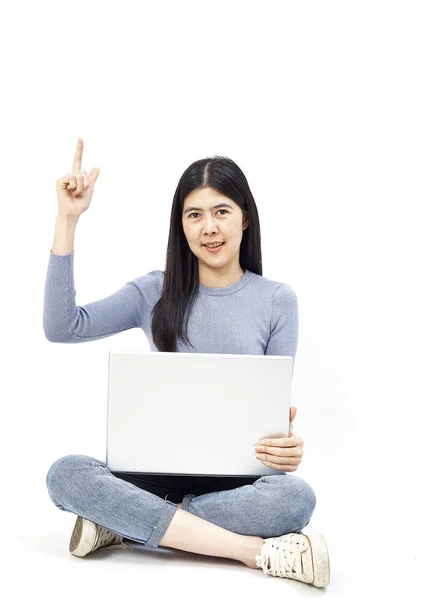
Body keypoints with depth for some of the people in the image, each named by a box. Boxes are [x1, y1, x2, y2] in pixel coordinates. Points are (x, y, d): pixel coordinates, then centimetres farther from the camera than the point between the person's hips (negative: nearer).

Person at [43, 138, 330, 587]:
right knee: (65, 474, -28)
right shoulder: (156, 292, 5)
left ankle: (129, 524, -20)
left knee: (296, 497, -34)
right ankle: (255, 550, -30)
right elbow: (62, 328, -7)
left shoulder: (277, 300, 3)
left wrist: (288, 446, -20)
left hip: (238, 476, -1)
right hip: (159, 469, 1)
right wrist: (68, 219, -9)